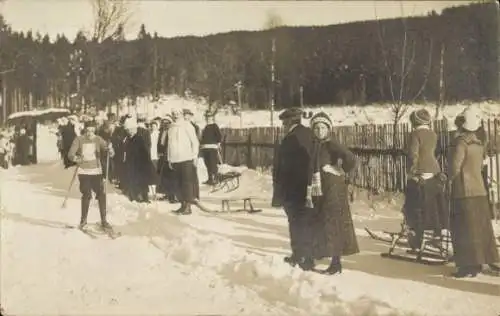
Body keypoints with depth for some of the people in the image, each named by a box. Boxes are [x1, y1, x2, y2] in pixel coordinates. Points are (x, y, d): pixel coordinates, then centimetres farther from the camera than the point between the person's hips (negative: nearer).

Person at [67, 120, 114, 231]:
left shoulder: (98, 140, -1)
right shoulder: (79, 140, -4)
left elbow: (107, 149, -8)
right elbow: (70, 154, -9)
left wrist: (110, 150, -32)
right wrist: (75, 158, -31)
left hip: (97, 171, 1)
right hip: (84, 171, -1)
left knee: (101, 194, -4)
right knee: (86, 195, -1)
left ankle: (103, 220, 7)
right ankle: (83, 220, 16)